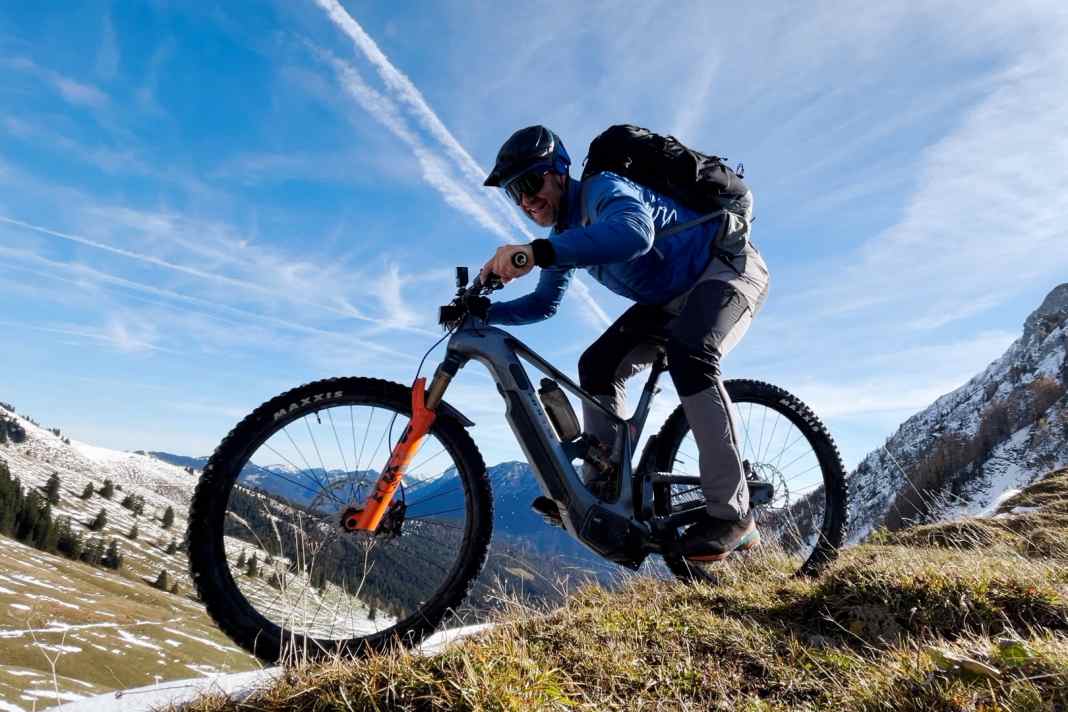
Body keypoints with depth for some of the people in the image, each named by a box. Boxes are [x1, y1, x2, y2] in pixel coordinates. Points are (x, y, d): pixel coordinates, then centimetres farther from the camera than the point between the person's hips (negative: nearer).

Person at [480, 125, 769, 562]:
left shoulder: (602, 189, -23)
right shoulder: (565, 234, 5)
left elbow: (635, 232, -47)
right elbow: (545, 303, 13)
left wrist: (535, 252, -55)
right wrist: (482, 312, -3)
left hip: (728, 267, -8)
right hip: (673, 297, 9)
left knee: (688, 353, -35)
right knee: (597, 365, -6)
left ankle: (732, 514, -30)